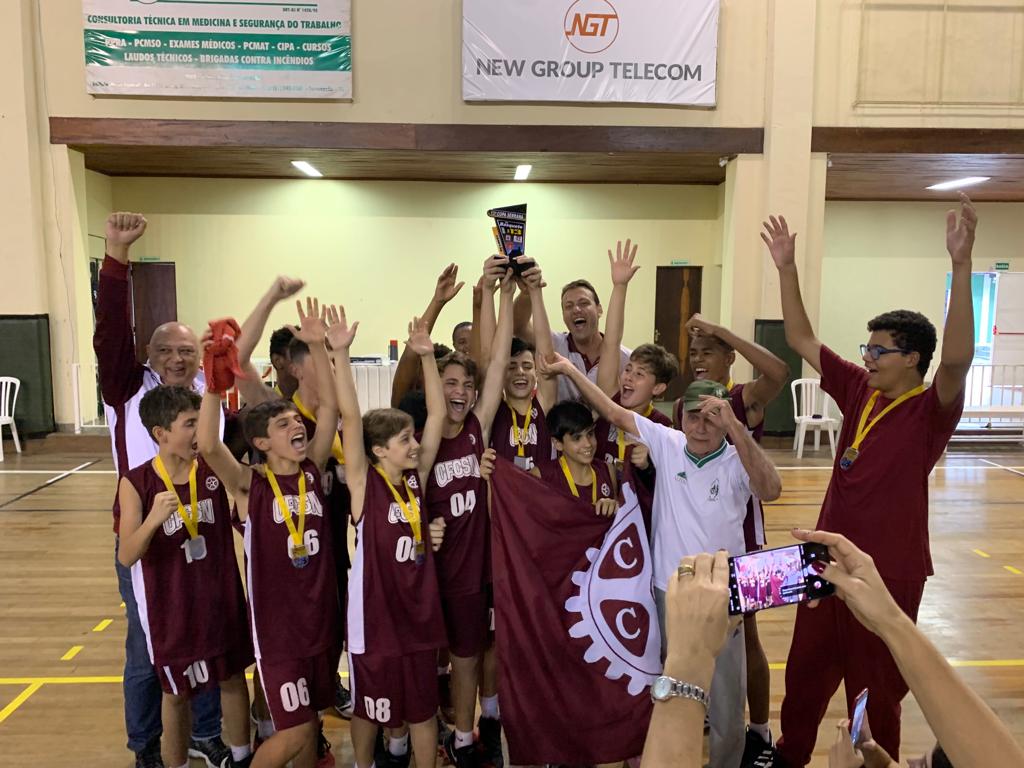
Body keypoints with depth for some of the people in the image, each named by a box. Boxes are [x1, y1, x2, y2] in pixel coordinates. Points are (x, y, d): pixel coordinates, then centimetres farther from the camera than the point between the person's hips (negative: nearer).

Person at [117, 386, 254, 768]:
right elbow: (126, 557, -21)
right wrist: (154, 519, -35)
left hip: (221, 599, 3)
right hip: (170, 606, -2)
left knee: (233, 678, 19)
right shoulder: (137, 483, -16)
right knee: (176, 692, 16)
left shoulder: (215, 470, -9)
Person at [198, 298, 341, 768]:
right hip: (276, 620, -4)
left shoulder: (313, 470, -1)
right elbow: (208, 446, -30)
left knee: (310, 719, 19)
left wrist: (318, 346, -15)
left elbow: (330, 406, -8)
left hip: (321, 613, 4)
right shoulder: (248, 484, -11)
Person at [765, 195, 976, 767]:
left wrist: (961, 263, -42)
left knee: (874, 689, 13)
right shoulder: (858, 390, 1)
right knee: (805, 672, 21)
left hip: (888, 571, -6)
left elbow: (959, 358, -35)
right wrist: (787, 267, -5)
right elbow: (802, 341, 2)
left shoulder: (931, 410, -15)